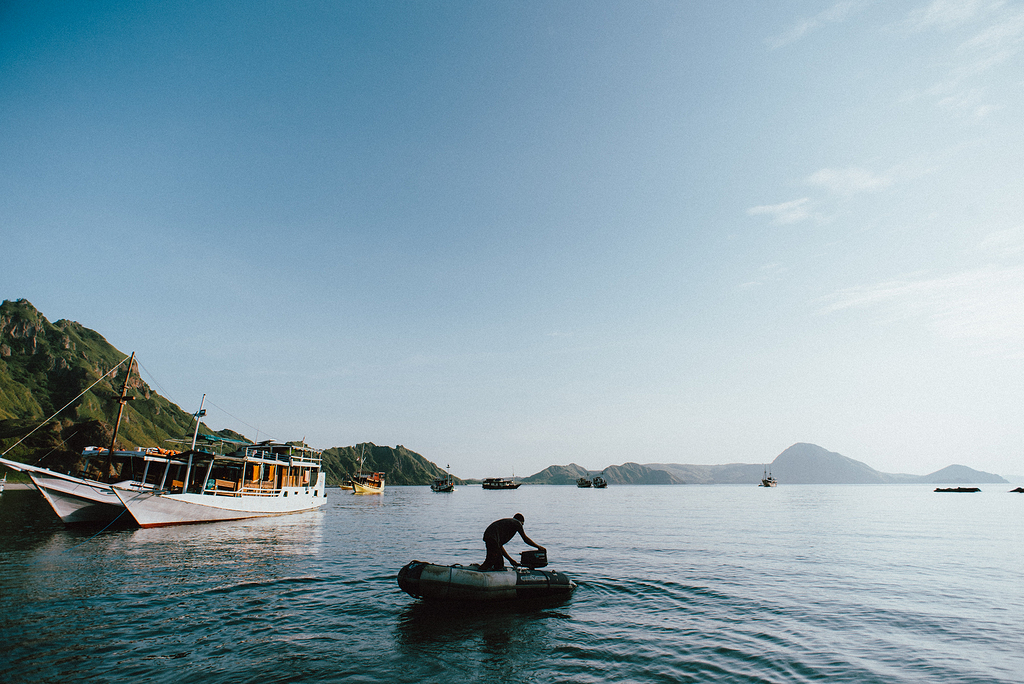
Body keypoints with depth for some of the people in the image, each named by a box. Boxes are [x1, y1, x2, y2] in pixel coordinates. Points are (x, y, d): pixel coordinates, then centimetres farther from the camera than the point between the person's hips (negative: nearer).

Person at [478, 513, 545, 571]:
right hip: (493, 538, -9)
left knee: (500, 565, 9)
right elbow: (525, 539, 9)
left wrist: (510, 559, 30)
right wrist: (538, 547, 19)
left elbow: (500, 545, 30)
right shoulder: (517, 522, 12)